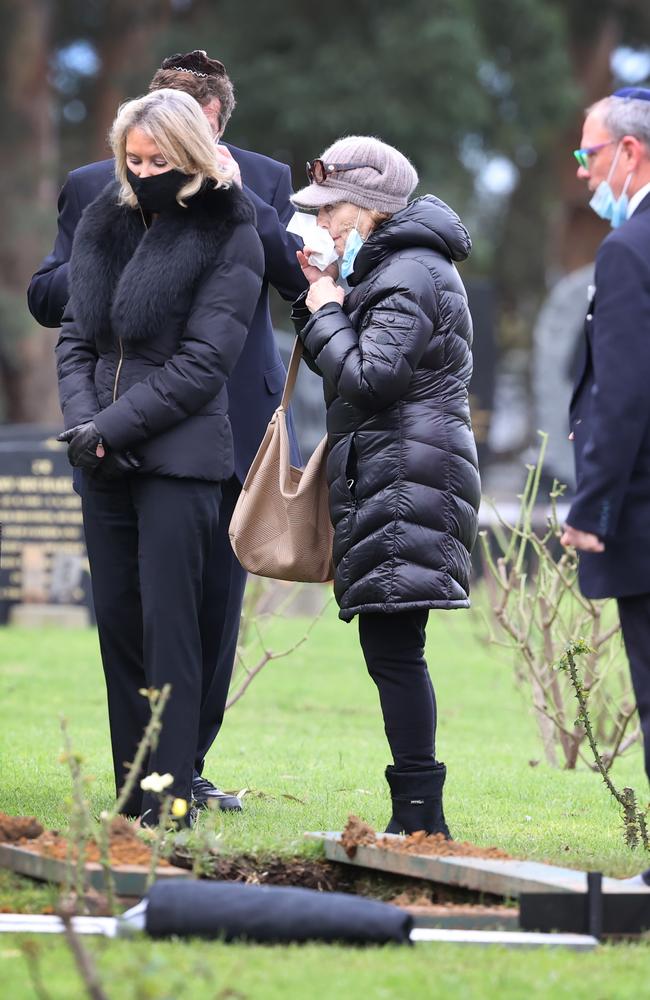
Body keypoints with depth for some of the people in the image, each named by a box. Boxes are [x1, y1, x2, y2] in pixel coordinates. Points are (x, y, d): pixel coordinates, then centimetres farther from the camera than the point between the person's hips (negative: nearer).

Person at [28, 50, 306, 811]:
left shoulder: (263, 182, 7)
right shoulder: (93, 188, 5)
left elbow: (298, 279, -5)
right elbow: (44, 297, 5)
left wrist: (239, 198, -14)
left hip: (231, 427, 1)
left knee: (218, 607, 6)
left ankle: (187, 767, 17)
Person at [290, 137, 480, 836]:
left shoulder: (411, 276, -11)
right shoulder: (390, 267, 22)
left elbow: (369, 376, -19)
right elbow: (348, 366, 23)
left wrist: (326, 313, -6)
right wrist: (322, 300, 10)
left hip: (406, 480, -11)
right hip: (383, 482, 11)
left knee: (393, 648, -12)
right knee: (390, 649, 8)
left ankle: (420, 815, -13)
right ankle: (416, 818, 10)